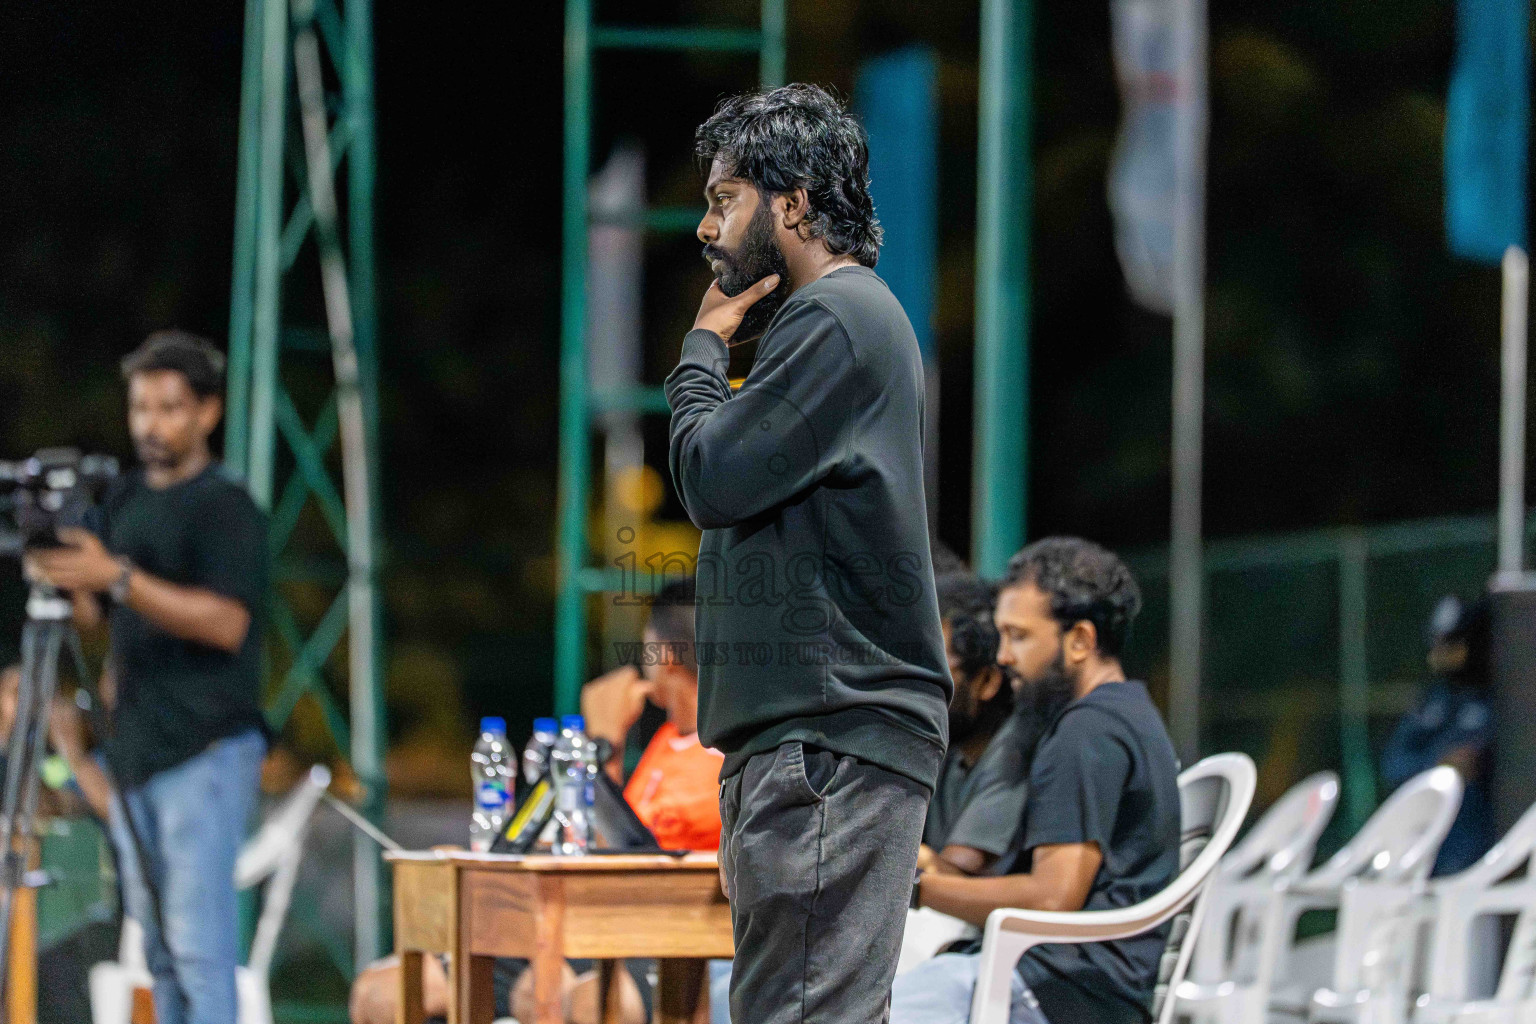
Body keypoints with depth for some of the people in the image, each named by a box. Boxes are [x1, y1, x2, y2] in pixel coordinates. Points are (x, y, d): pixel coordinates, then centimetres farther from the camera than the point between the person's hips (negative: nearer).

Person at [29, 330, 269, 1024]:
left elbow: (226, 621, -19)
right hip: (135, 746, 8)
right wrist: (63, 577, 0)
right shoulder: (124, 500, 16)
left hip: (205, 749, -8)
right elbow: (94, 613, 23)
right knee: (156, 938, 8)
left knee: (197, 935, -13)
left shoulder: (225, 507, -7)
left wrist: (118, 577, -25)